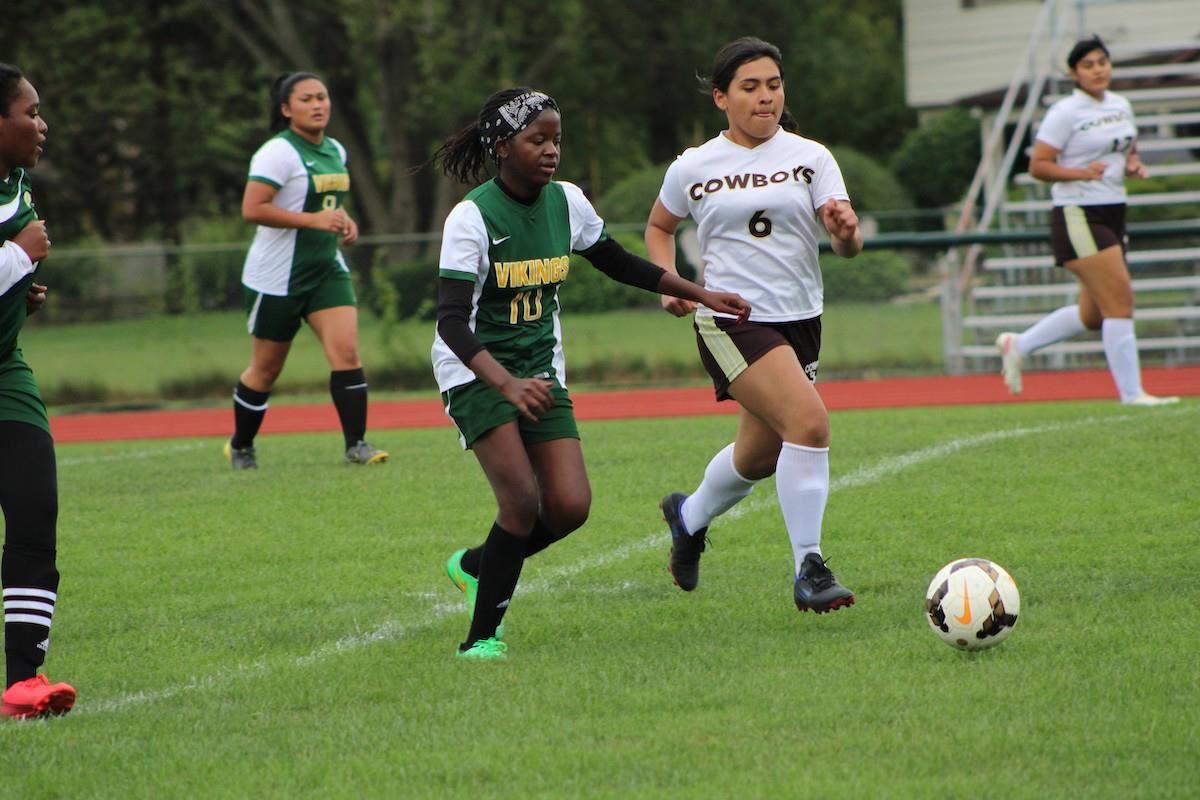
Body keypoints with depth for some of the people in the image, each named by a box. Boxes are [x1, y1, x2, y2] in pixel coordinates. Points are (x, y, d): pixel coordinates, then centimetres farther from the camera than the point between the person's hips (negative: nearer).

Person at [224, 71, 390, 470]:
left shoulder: (335, 150, 10)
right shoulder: (278, 153, -15)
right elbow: (252, 209, -24)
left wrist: (343, 221, 5)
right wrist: (313, 219, -25)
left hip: (326, 269, 6)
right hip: (277, 276, -6)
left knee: (346, 350, -12)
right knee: (266, 368, 6)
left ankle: (356, 443, -11)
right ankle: (240, 446, 26)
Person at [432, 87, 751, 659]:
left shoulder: (566, 202, -1)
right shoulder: (472, 217, -19)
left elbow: (620, 264, 17)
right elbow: (451, 322, -27)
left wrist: (702, 295, 12)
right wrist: (507, 385, -41)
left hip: (540, 372, 6)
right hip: (476, 372, -6)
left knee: (570, 506, -9)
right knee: (523, 500, -22)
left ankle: (478, 566, 19)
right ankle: (482, 635, -8)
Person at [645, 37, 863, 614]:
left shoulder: (810, 157, 1)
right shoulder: (694, 167, -1)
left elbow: (849, 247, -7)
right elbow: (659, 227, 18)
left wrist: (845, 230, -31)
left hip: (799, 319, 4)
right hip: (730, 321, -4)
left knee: (760, 455, 16)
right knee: (809, 422, -23)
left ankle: (690, 516, 48)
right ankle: (808, 571, -17)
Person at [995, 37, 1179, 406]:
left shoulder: (1121, 106, 11)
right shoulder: (1065, 113, -11)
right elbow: (1038, 166, -12)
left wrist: (1134, 164, 2)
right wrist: (1081, 172, -25)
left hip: (1113, 213, 8)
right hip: (1078, 216, -8)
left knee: (1093, 314, 13)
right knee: (1120, 300, -14)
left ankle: (1017, 345, 30)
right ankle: (1131, 393, -10)